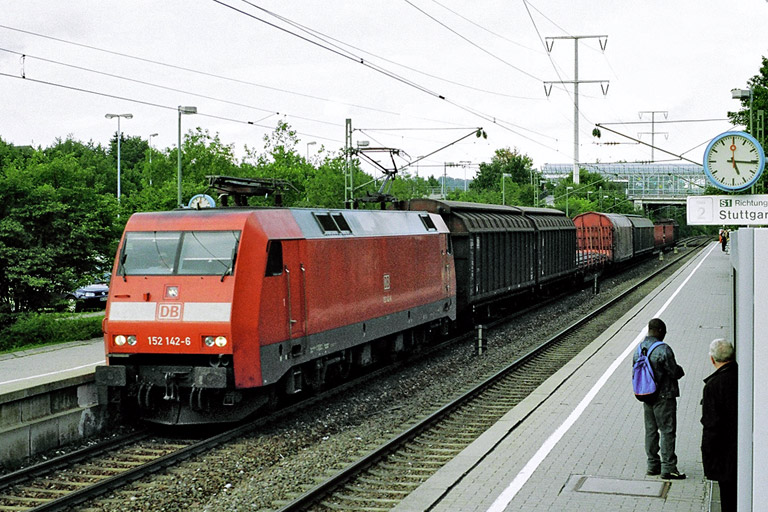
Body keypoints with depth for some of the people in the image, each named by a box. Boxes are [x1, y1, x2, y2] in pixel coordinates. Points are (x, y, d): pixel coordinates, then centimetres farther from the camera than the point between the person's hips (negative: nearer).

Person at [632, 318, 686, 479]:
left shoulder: (639, 349, 6)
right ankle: (668, 468, 0)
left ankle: (652, 466, 18)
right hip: (664, 396, -7)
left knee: (651, 430, 13)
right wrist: (680, 370, 6)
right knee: (667, 431, -1)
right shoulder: (663, 349, -18)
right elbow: (675, 372, -15)